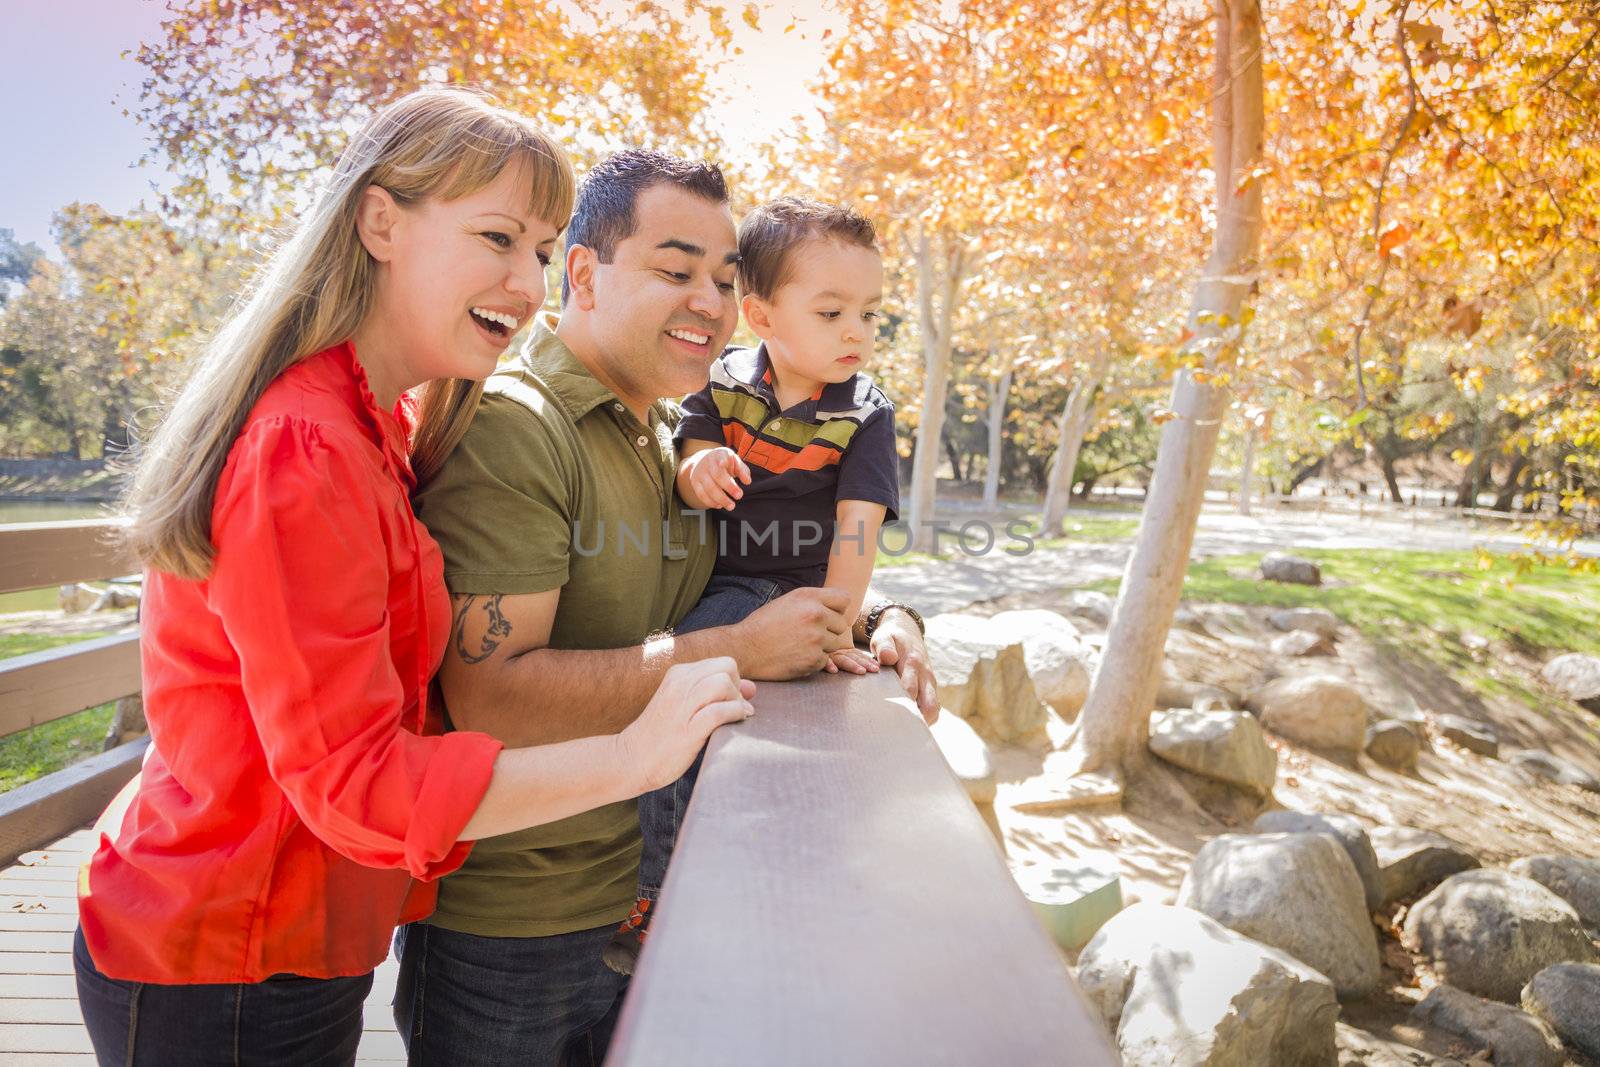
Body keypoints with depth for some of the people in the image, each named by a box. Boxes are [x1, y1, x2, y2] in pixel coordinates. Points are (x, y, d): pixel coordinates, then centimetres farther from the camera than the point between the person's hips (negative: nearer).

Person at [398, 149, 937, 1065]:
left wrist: (879, 625, -6)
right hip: (502, 925, -7)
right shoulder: (508, 427, -19)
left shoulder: (683, 436, 6)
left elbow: (794, 585, 15)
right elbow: (489, 696, -28)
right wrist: (738, 651, -26)